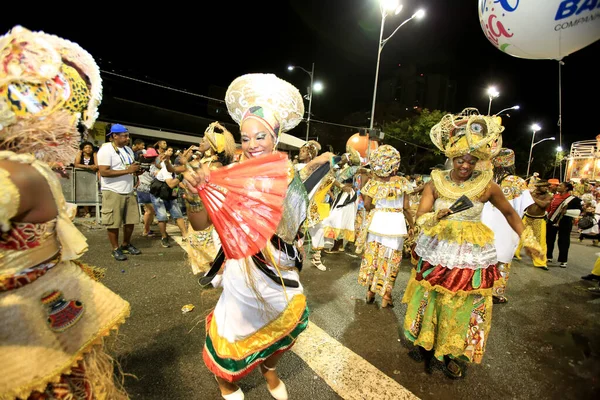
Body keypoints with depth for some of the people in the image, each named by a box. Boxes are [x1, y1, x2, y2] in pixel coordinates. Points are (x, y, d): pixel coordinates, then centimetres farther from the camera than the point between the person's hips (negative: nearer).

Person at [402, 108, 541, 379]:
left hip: (471, 256, 0)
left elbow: (509, 212, 9)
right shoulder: (436, 182, -6)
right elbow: (420, 217, -11)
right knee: (430, 303, 13)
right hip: (436, 253, 1)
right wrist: (439, 215, -30)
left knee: (461, 309, 11)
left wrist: (527, 239, 12)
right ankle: (426, 344, 37)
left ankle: (452, 356, 33)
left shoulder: (486, 185, -7)